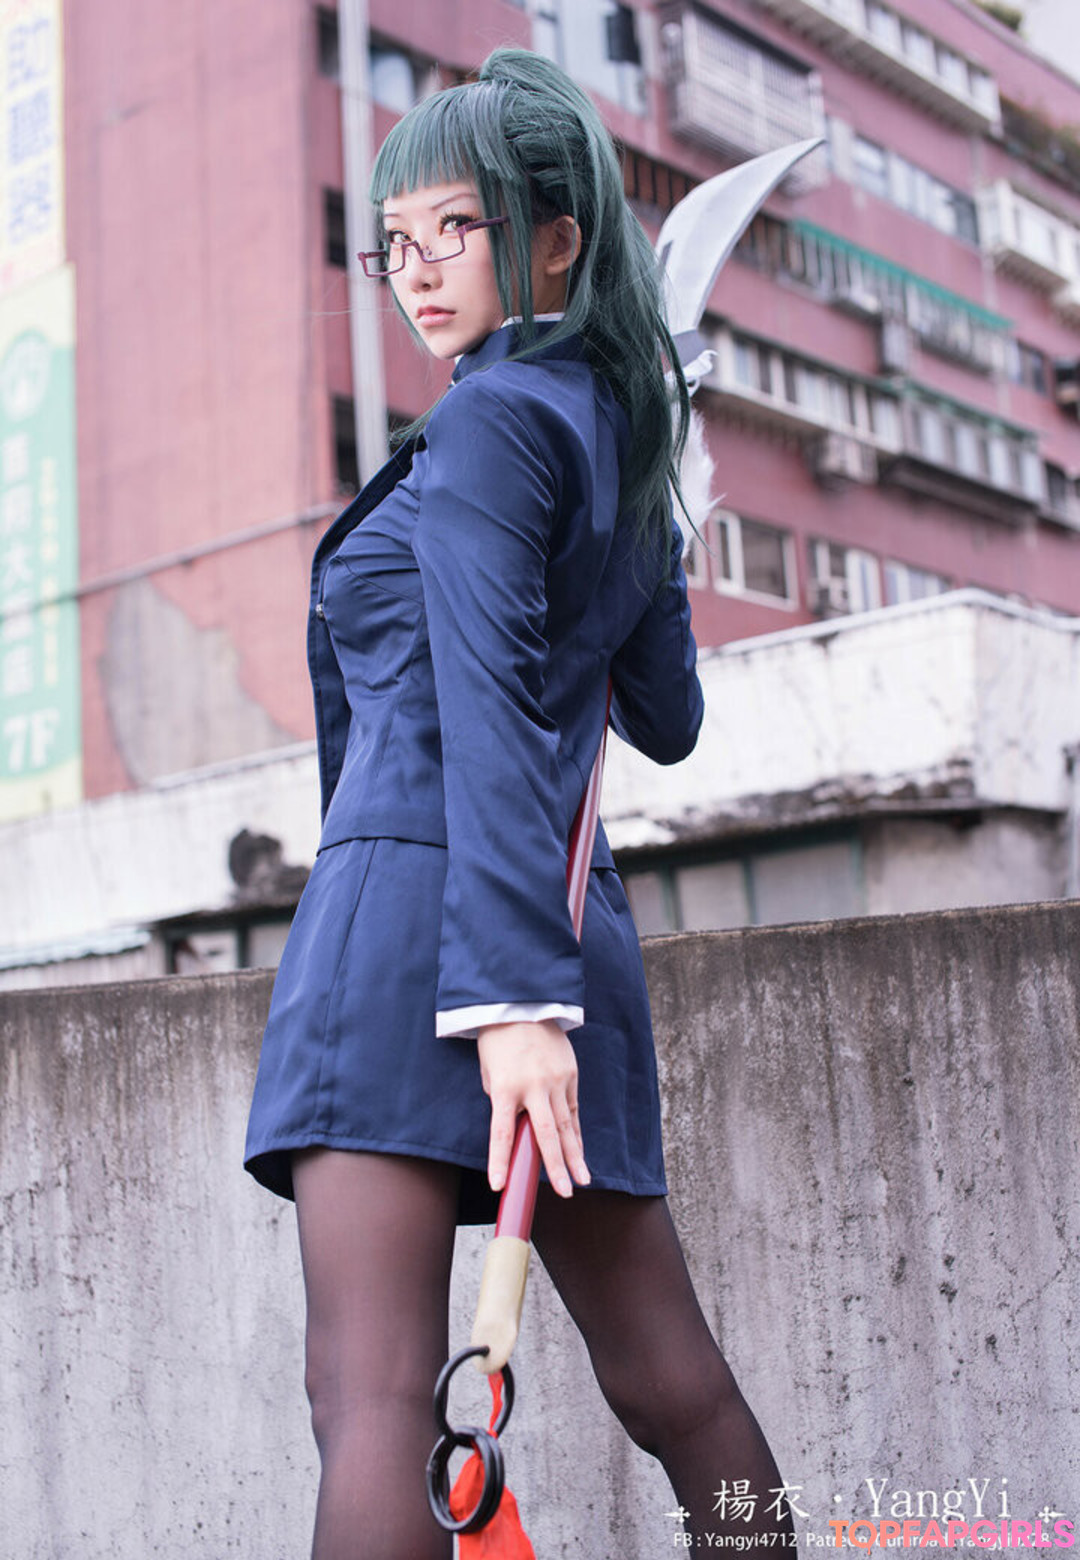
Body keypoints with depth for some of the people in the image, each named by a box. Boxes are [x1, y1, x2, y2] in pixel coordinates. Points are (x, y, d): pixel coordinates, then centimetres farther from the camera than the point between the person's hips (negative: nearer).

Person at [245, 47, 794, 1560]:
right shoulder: (619, 430, 20)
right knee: (672, 1382, 15)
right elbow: (667, 718, 26)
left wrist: (508, 989, -23)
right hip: (573, 925, 9)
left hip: (415, 904, -9)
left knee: (373, 1398, -11)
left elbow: (490, 707, -16)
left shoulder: (489, 417, -4)